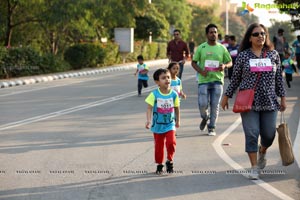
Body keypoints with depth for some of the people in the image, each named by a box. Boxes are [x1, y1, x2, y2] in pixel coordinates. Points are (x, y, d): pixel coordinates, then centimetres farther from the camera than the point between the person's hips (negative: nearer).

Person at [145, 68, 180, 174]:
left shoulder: (174, 94, -5)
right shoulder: (154, 94, -12)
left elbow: (176, 108, 7)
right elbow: (149, 108, -14)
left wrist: (178, 120, 16)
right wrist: (148, 120, -27)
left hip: (170, 124, 1)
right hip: (158, 125, 0)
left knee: (171, 142, -15)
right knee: (158, 146, 9)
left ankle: (169, 161, 8)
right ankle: (159, 164, 26)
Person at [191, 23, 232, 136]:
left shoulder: (222, 48, 7)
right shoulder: (201, 48, 4)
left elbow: (230, 62, 13)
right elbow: (194, 62, 8)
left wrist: (225, 65, -10)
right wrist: (200, 71, -11)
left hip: (217, 80, 1)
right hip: (204, 80, -1)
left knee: (215, 105, 0)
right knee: (203, 104, -9)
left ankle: (212, 127, 13)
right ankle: (205, 117, 24)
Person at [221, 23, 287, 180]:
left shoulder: (273, 55, 6)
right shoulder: (243, 55, 1)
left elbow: (279, 78, 10)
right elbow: (235, 78, 8)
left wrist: (282, 98, 8)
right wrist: (226, 96, 9)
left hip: (269, 102, 2)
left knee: (269, 134, 4)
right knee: (251, 134, -5)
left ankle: (262, 151, 38)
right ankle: (254, 167, 6)